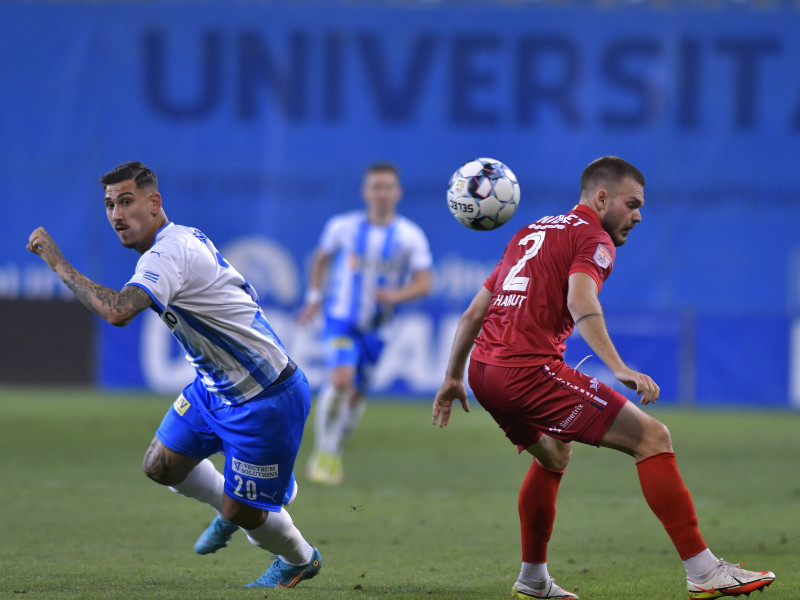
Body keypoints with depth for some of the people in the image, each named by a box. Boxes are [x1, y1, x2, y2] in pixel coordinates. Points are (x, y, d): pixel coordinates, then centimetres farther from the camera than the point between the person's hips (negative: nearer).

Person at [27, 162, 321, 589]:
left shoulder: (168, 255, -28)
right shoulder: (182, 238, 3)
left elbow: (117, 312, -45)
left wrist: (58, 264, -35)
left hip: (265, 400, -10)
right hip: (215, 388, 10)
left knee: (242, 512, 3)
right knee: (161, 466, 11)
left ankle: (300, 560, 33)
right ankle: (229, 510, 38)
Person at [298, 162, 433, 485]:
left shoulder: (411, 237, -4)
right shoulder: (343, 227, -3)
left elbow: (424, 283, -6)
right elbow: (321, 258, 16)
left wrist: (397, 295, -24)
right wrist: (314, 296, 11)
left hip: (377, 327, 2)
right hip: (340, 317, -2)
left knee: (356, 393, 7)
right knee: (340, 378, -23)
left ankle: (334, 453, 29)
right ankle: (323, 453, -13)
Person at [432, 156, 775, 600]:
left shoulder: (532, 233, 25)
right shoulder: (593, 238, 0)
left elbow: (473, 314, 27)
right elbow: (580, 301, -22)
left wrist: (453, 377, 36)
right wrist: (619, 369, -32)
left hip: (483, 368, 9)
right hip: (529, 369, -9)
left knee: (553, 453, 35)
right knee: (652, 437, -7)